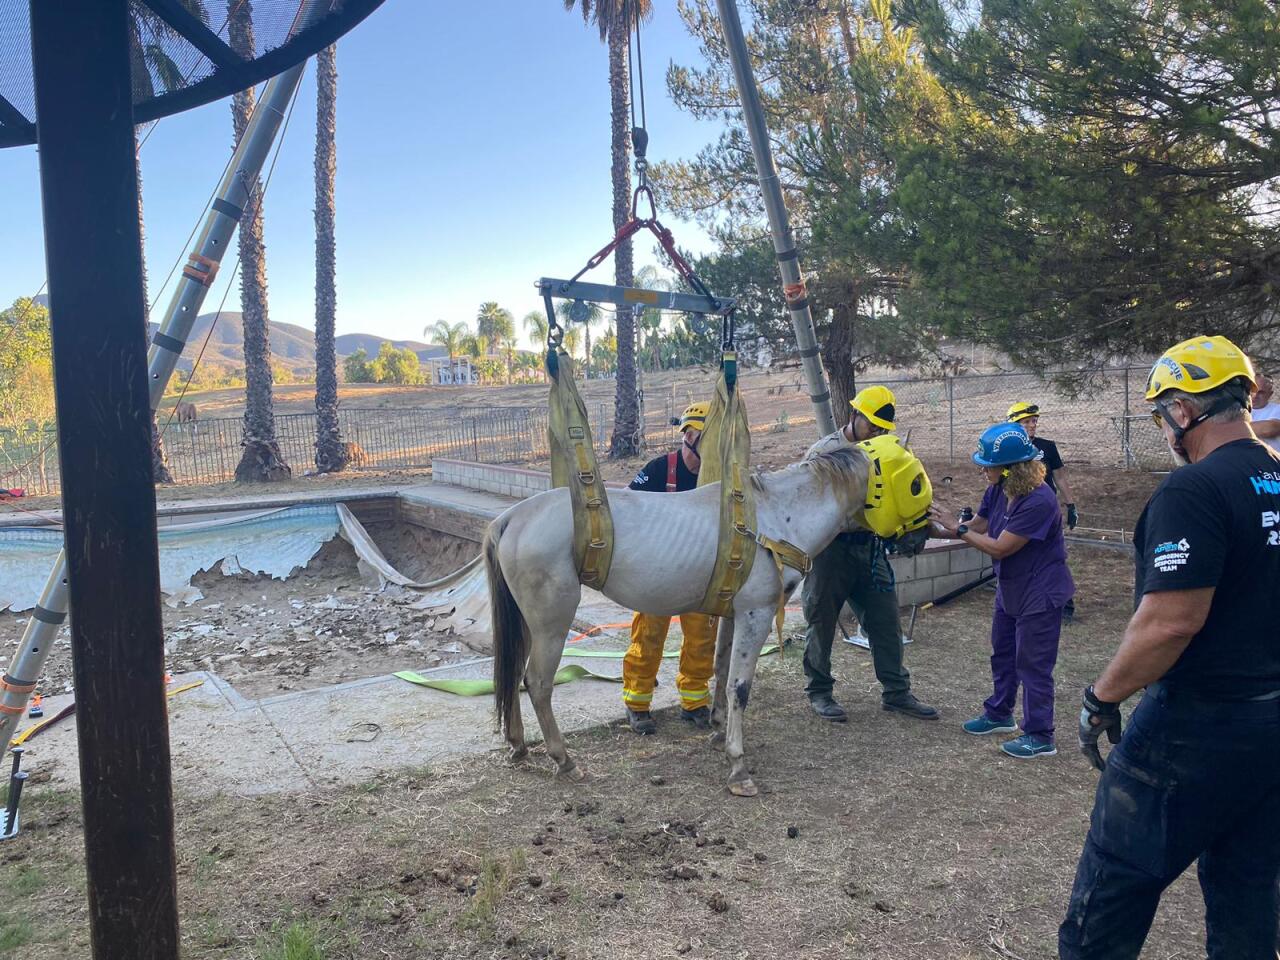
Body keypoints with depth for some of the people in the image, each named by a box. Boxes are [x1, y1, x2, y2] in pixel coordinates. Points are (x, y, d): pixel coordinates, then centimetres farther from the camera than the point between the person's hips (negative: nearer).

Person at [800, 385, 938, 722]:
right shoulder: (825, 451, -7)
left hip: (871, 549, 5)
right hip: (831, 551, -5)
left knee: (886, 621, 8)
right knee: (822, 621, 6)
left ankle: (896, 692, 21)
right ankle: (819, 691, 20)